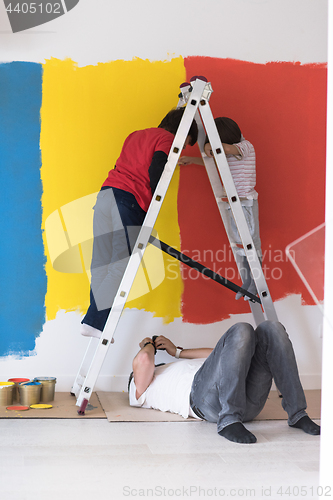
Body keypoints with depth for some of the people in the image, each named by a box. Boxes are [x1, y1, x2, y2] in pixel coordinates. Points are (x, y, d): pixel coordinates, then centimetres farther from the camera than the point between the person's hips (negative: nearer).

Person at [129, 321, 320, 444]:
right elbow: (142, 360, 5)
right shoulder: (139, 389, 26)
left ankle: (297, 414, -18)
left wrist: (177, 352, 45)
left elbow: (215, 354, 45)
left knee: (271, 329, -13)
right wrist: (148, 345, 28)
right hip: (205, 395, -7)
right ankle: (229, 420, -37)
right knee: (241, 331, -29)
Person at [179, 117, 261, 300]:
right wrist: (191, 160, 17)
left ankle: (255, 284, 10)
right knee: (239, 243, 11)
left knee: (251, 242, -1)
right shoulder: (226, 153, 11)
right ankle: (245, 282, 20)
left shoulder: (246, 146, -14)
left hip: (246, 201, -8)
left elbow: (228, 149, -36)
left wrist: (210, 145, -23)